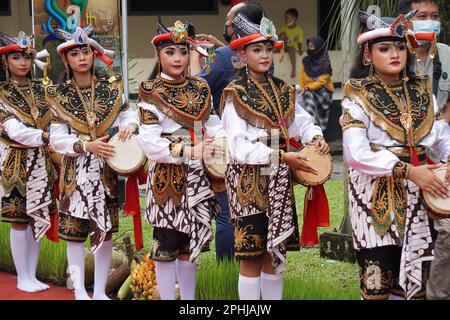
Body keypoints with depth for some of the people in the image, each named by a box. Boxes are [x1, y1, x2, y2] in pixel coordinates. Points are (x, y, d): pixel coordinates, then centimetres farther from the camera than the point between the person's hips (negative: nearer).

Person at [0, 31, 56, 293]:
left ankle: (32, 275, 17)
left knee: (38, 219, 7)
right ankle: (23, 278, 10)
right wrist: (47, 138, -19)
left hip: (41, 161, 5)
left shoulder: (41, 89, 10)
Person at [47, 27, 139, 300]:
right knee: (74, 232, 1)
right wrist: (87, 146, -19)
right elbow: (57, 139, -4)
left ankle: (100, 291, 18)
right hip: (76, 172, -2)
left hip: (106, 170, 2)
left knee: (106, 231, 6)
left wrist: (130, 124, -13)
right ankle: (80, 291, 10)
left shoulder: (111, 86, 3)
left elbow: (128, 112, 11)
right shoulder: (59, 95, -1)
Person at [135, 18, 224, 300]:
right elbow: (149, 142, -15)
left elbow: (212, 123, 11)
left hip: (196, 177, 5)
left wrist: (221, 137, -11)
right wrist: (188, 150, -22)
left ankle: (189, 299, 24)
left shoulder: (200, 88, 10)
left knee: (189, 243, 14)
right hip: (167, 177, -5)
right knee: (166, 245, 0)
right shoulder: (151, 93, -7)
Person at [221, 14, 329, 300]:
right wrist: (281, 156, -19)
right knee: (252, 255, -1)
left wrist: (315, 136, -7)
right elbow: (239, 148, -16)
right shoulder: (236, 95, -9)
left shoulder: (283, 91, 10)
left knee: (276, 252, 11)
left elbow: (301, 120, 16)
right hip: (249, 179, -6)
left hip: (278, 180, 6)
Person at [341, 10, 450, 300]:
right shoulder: (359, 96, -8)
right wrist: (407, 170, -22)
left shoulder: (422, 91, 9)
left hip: (416, 194, 5)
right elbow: (356, 153, -17)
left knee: (413, 276, 8)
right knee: (378, 279, -2)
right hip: (375, 194, -5)